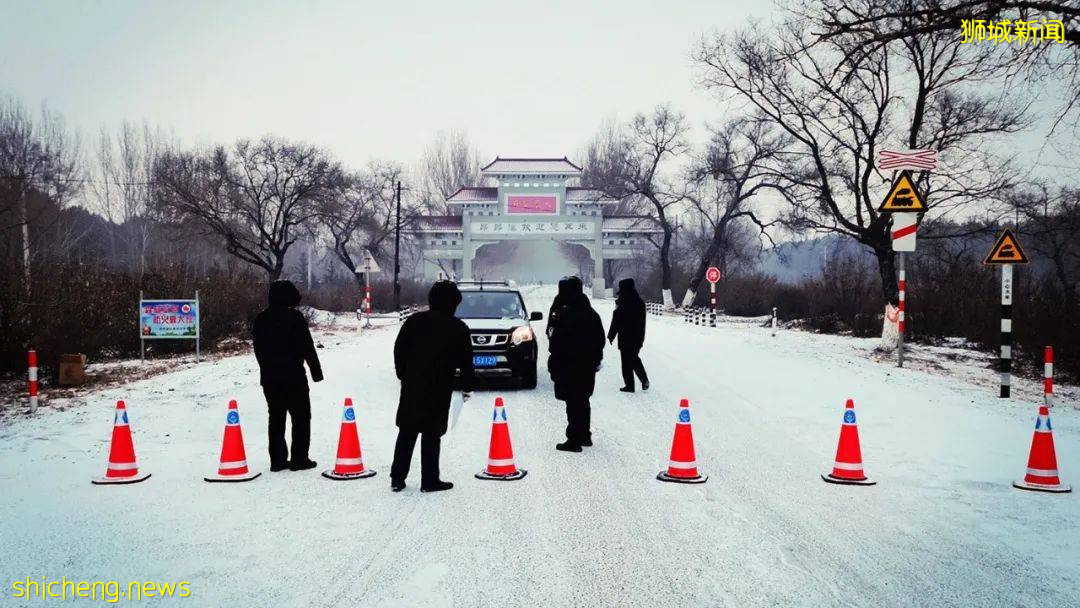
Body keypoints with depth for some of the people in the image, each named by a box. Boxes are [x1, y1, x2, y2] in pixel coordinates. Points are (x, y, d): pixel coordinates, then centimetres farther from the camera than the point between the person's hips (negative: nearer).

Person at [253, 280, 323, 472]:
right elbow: (307, 347, -12)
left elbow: (258, 349, 15)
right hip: (293, 376, -6)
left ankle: (277, 459, 11)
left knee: (276, 417, 11)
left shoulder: (261, 319, 8)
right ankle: (299, 458, 2)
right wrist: (316, 370, -3)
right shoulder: (294, 317, -12)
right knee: (301, 417, 4)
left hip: (269, 377, 6)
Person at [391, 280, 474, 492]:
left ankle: (397, 478, 13)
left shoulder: (414, 321, 5)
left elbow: (398, 350, 8)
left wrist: (403, 375, 19)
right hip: (438, 389, -3)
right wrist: (467, 387, 11)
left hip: (411, 386, 3)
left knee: (406, 433, 11)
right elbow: (466, 361, 0)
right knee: (431, 434, 3)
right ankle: (429, 481, 7)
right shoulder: (459, 328, -4)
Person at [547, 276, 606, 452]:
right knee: (583, 401, 18)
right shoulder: (591, 313, 9)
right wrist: (595, 359, 22)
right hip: (588, 366, 7)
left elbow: (555, 342, -18)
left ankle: (574, 440, 0)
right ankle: (585, 436, 27)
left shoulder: (562, 314, -16)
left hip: (569, 367, -7)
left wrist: (553, 364, -11)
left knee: (573, 403, -3)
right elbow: (600, 340, 16)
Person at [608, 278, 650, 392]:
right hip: (638, 337, 7)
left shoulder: (622, 304, -16)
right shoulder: (640, 302, 5)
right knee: (635, 359, 21)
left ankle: (629, 385, 5)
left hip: (625, 338, -7)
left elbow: (616, 321, -12)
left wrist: (611, 336, -2)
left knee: (627, 362, 2)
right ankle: (644, 380, 11)